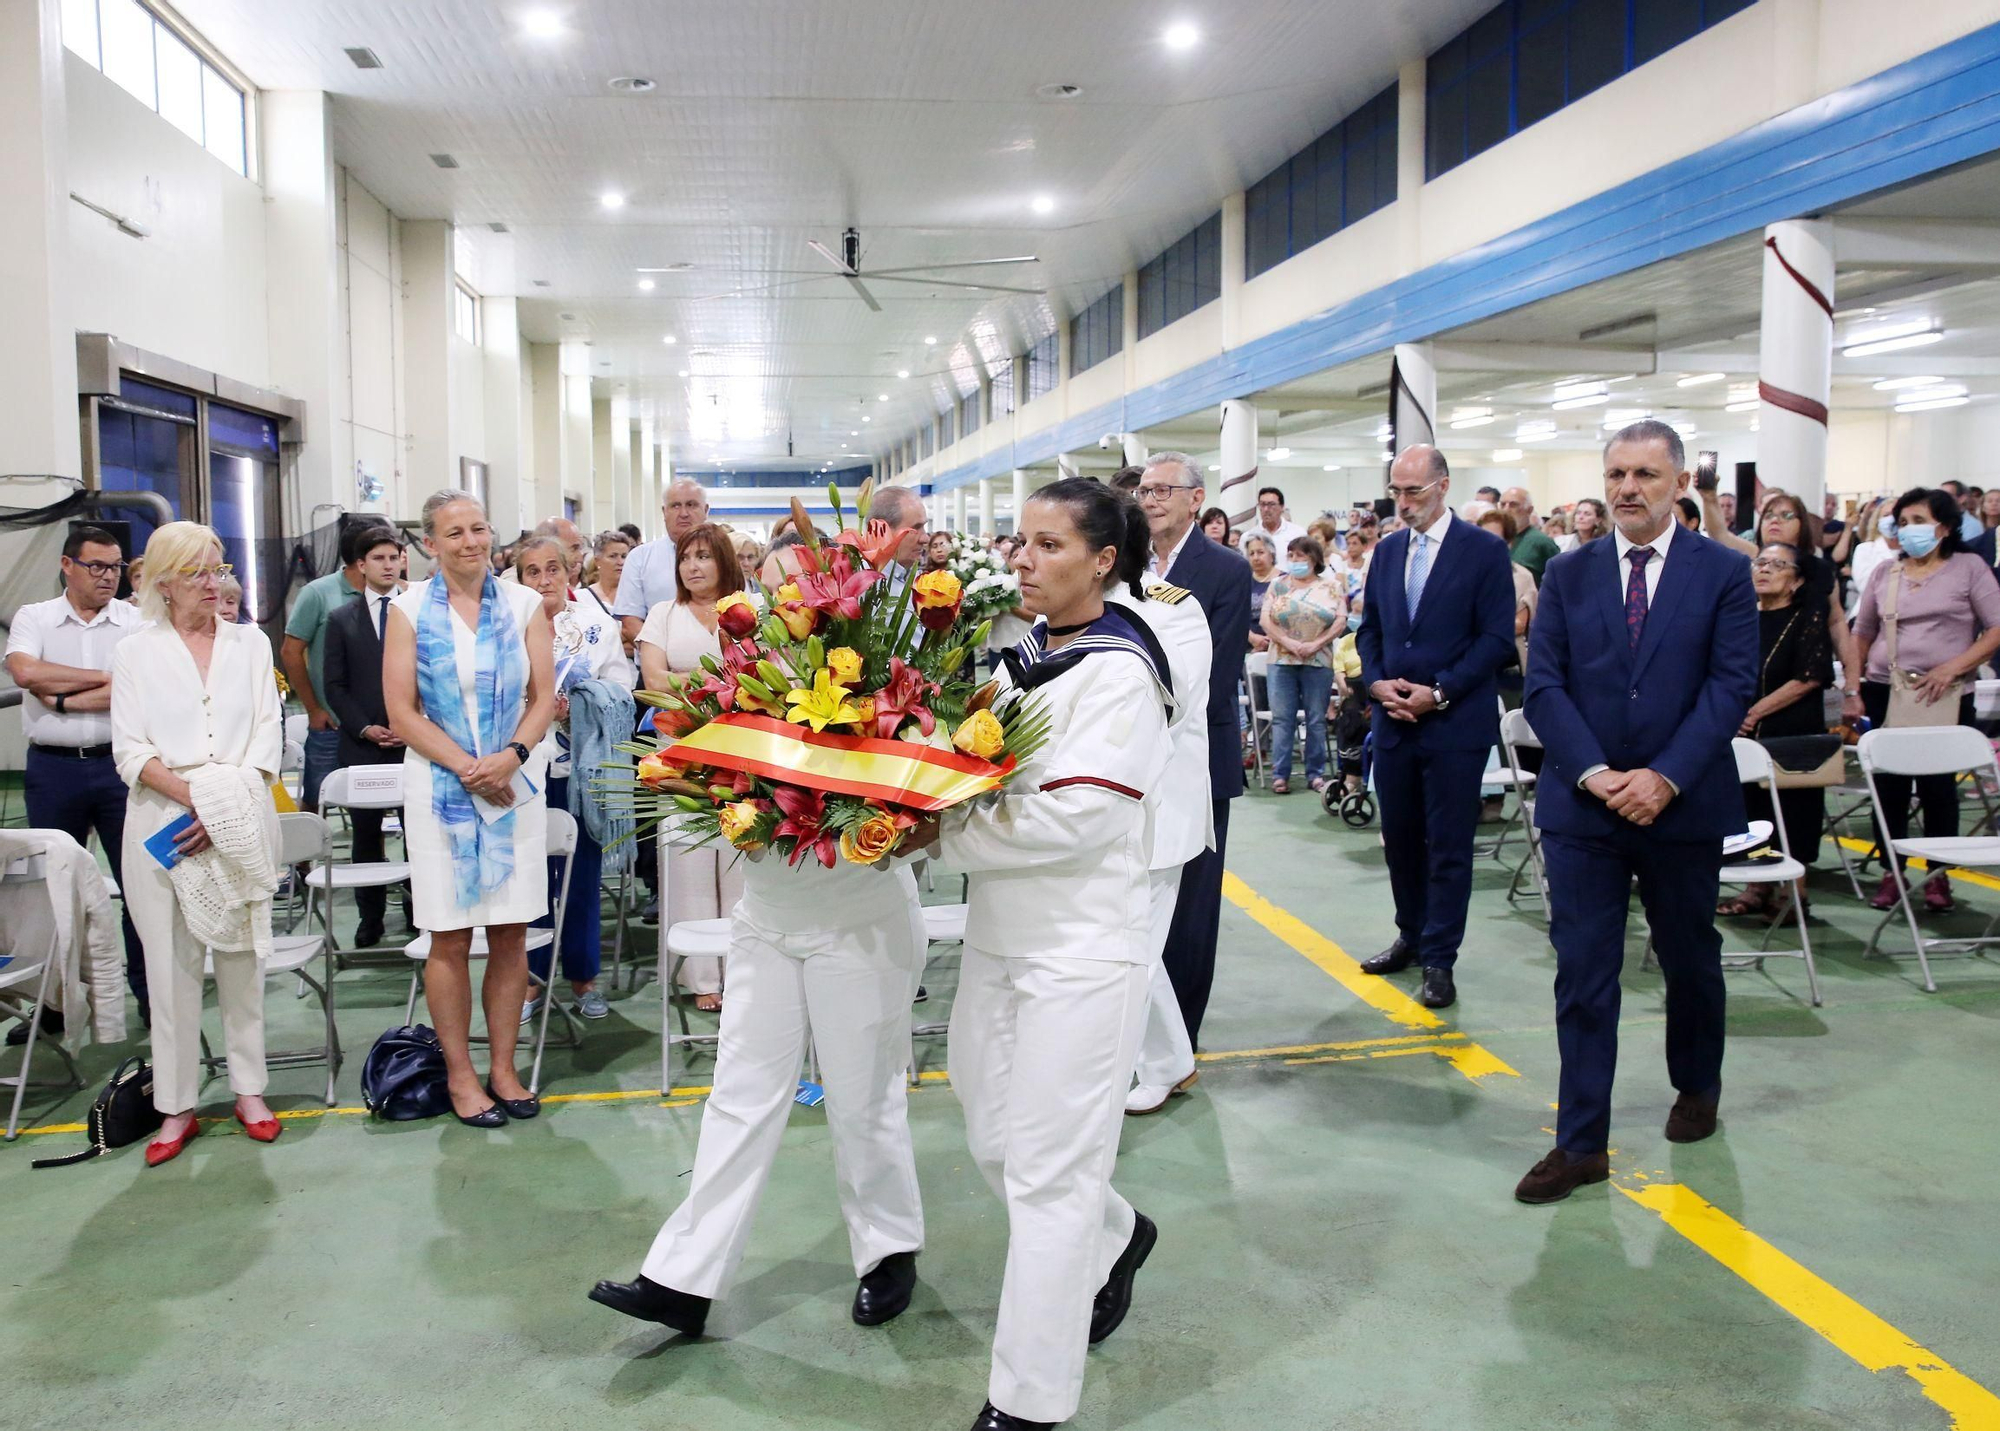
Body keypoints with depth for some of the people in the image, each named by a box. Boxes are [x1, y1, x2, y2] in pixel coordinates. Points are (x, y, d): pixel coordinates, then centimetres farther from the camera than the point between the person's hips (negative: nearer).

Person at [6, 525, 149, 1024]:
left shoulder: (135, 620, 2)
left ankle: (147, 988, 11)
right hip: (52, 768, 1)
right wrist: (103, 677, -8)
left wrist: (64, 699, -10)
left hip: (118, 763, -1)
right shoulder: (33, 618, 5)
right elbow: (24, 671, -13)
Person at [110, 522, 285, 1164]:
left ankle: (249, 1088, 15)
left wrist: (226, 806, -9)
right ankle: (176, 1106, 8)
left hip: (242, 824, 1)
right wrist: (195, 795, -13)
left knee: (242, 954, 5)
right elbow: (130, 750, 0)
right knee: (170, 961, 0)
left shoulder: (250, 643, 11)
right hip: (162, 823, -1)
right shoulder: (135, 651, 7)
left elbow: (268, 737, 4)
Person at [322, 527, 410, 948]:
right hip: (361, 744, 1)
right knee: (366, 833, 6)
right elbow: (334, 685, 6)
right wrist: (363, 728, -6)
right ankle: (370, 917, 15)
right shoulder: (341, 620, 9)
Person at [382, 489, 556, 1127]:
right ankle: (459, 1073, 14)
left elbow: (544, 697, 4)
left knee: (511, 933, 3)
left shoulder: (524, 604, 6)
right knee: (449, 938, 1)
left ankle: (503, 1067, 16)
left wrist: (510, 757, -13)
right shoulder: (410, 609, 1)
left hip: (515, 781, 2)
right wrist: (467, 768, -11)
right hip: (440, 785, -2)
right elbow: (402, 711, -3)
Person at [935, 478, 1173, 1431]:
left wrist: (944, 836, -15)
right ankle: (1113, 1237, 45)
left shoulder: (1118, 670, -14)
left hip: (1080, 949, -8)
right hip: (1000, 934, 8)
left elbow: (1076, 815, -22)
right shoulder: (1022, 654, 10)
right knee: (992, 1139, 18)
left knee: (1046, 1172, 0)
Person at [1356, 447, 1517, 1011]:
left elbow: (1497, 639, -10)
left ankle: (1439, 960, 9)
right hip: (1393, 720, 5)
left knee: (1448, 847, 0)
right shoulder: (1387, 551, 11)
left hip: (1455, 723, -5)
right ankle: (1412, 937, 30)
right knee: (1399, 837, 14)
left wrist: (1439, 692, -17)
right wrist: (1377, 682, -4)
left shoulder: (1485, 551, -6)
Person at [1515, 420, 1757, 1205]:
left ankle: (1697, 1088, 42)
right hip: (1581, 804, 1)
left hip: (1683, 807, 0)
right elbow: (1544, 685, -2)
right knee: (1582, 975, 0)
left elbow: (1731, 685, -7)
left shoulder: (1723, 572, 0)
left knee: (1690, 959, 17)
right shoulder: (1568, 573, 4)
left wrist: (1664, 778, -17)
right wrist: (1597, 775, -15)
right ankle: (1580, 1144, 7)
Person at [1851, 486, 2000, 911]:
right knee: (1889, 784, 3)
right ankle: (1891, 872, 14)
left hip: (1944, 697, -3)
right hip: (1885, 691, 3)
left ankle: (1939, 875, 13)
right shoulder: (1885, 573, 10)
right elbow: (1862, 633, 16)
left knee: (1937, 784, 0)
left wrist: (1953, 667, -14)